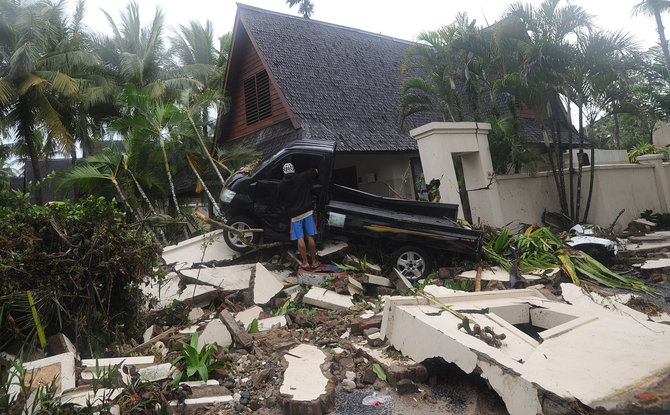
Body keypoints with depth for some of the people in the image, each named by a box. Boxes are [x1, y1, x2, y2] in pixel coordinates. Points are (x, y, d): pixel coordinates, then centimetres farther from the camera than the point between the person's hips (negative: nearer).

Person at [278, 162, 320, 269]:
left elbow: (281, 201, 11)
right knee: (310, 237, 6)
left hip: (295, 215, 0)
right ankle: (314, 262, 12)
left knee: (300, 238, 4)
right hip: (307, 211, 1)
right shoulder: (302, 177, 0)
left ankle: (305, 263, 5)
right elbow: (316, 171, 12)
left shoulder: (282, 184, 1)